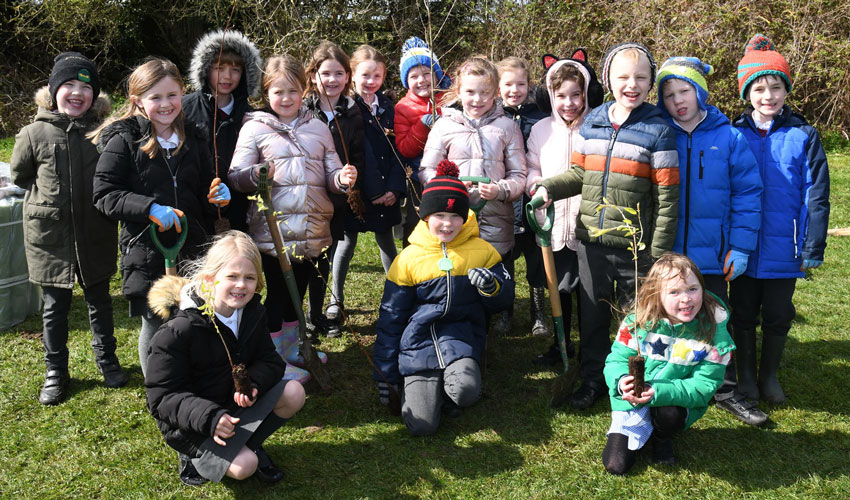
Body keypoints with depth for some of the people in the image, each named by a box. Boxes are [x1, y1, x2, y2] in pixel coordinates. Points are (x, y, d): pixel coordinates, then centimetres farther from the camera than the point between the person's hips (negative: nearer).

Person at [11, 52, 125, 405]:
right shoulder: (34, 134, -7)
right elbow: (20, 176, 8)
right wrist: (52, 196, 2)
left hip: (96, 236, 1)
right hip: (50, 234, 0)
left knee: (99, 300, 17)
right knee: (55, 307, 10)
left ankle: (106, 358, 36)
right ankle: (55, 373, 26)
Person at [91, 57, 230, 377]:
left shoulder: (192, 138, 10)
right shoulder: (123, 140, -6)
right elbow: (103, 194, -11)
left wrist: (217, 196, -4)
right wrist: (150, 208, -24)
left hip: (193, 247, 4)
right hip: (147, 250, -4)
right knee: (154, 326, 8)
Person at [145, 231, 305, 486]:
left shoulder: (253, 313, -5)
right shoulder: (177, 332, -25)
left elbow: (270, 360, 0)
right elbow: (162, 396, -22)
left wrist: (253, 383, -24)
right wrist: (209, 417, -38)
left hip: (235, 403, 6)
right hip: (192, 424, -6)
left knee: (293, 393, -16)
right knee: (243, 467, -26)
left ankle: (248, 445, 5)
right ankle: (194, 455, 6)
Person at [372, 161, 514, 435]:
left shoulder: (482, 251, 4)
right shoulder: (409, 258, 2)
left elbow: (503, 302, 12)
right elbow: (390, 318, 7)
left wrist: (492, 287, -14)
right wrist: (385, 374, 6)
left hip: (461, 338, 1)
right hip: (419, 342, 0)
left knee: (466, 392, -32)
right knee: (421, 424, -17)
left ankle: (447, 393, 5)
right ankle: (418, 387, 17)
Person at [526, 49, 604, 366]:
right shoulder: (541, 129, 5)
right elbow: (531, 168, 12)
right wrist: (535, 183, -8)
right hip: (552, 222, 3)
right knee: (560, 286, 17)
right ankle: (562, 343, 34)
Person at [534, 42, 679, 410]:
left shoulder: (658, 130, -8)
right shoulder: (591, 123, 6)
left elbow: (666, 195, -8)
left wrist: (659, 250, -11)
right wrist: (548, 187, -6)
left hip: (636, 246, -4)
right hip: (591, 241, 4)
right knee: (592, 314, 14)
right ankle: (592, 379, 31)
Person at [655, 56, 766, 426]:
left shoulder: (729, 138, -4)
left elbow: (747, 194, -3)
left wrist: (740, 246, -8)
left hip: (711, 254, 0)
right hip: (665, 252, 1)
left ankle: (726, 390, 29)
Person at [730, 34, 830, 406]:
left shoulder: (804, 137, -3)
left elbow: (816, 197, -3)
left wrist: (812, 250, -7)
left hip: (784, 250, 0)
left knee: (777, 317, 11)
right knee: (743, 314, 12)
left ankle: (769, 376, 32)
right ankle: (745, 375, 30)